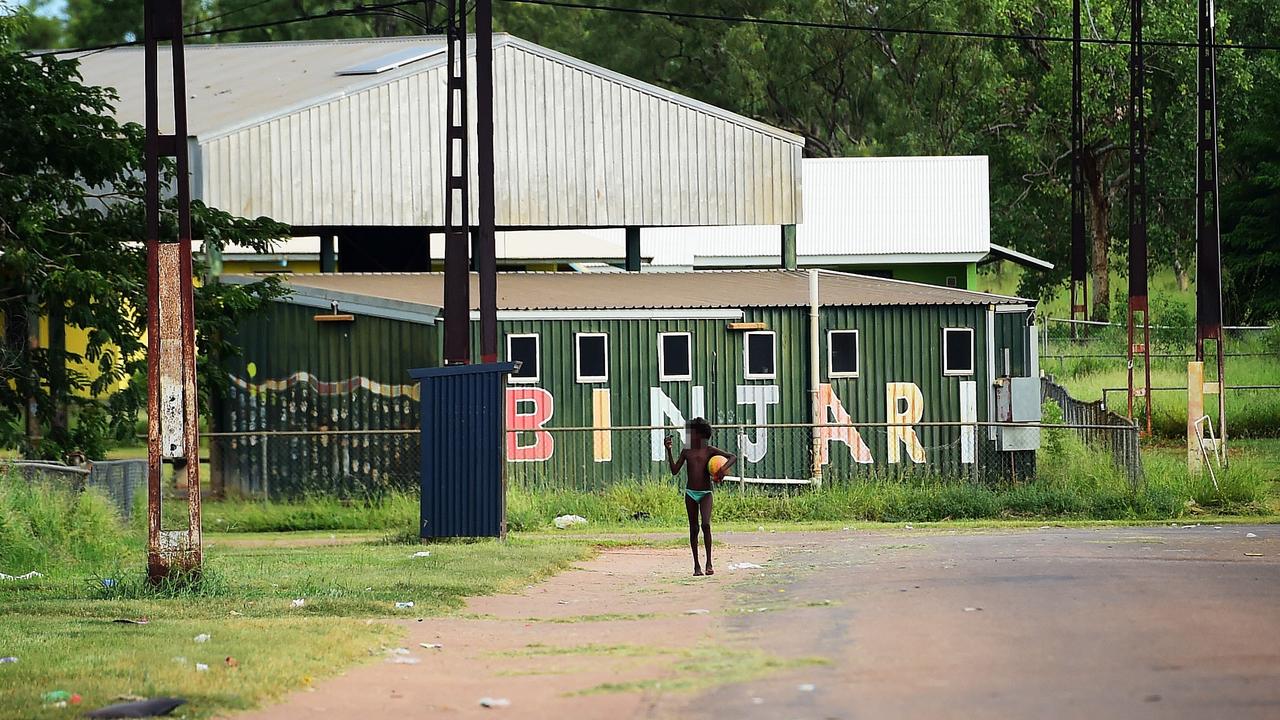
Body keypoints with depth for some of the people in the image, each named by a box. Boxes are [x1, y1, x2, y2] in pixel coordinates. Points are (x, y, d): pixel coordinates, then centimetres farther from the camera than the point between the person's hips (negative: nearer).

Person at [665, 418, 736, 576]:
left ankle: (709, 563, -15)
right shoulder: (686, 451, 6)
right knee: (694, 528, 6)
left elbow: (733, 457, -2)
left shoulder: (710, 451, -2)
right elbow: (675, 471, 4)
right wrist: (669, 451, -3)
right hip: (690, 494, 3)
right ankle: (696, 565, 13)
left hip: (706, 493, -3)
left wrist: (724, 468, -22)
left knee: (706, 524, -20)